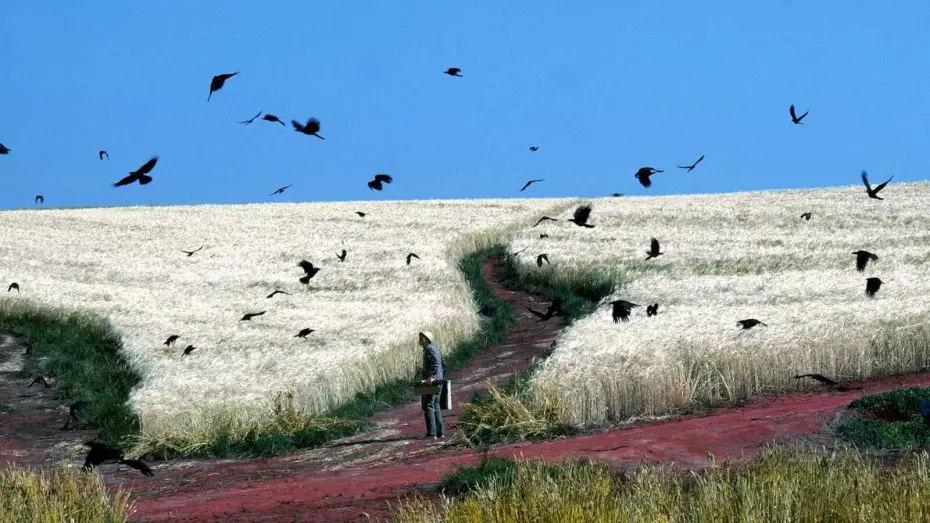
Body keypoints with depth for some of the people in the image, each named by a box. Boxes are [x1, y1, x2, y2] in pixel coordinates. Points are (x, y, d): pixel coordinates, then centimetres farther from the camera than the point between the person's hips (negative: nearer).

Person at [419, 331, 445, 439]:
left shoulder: (429, 349, -10)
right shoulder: (436, 349, 19)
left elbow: (435, 362, -24)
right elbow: (443, 364, 23)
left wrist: (431, 376, -30)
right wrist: (442, 378, 26)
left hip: (431, 382, -10)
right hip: (438, 382, 10)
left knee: (428, 406, -8)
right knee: (435, 407, 13)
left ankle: (431, 433, -12)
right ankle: (440, 432, 12)